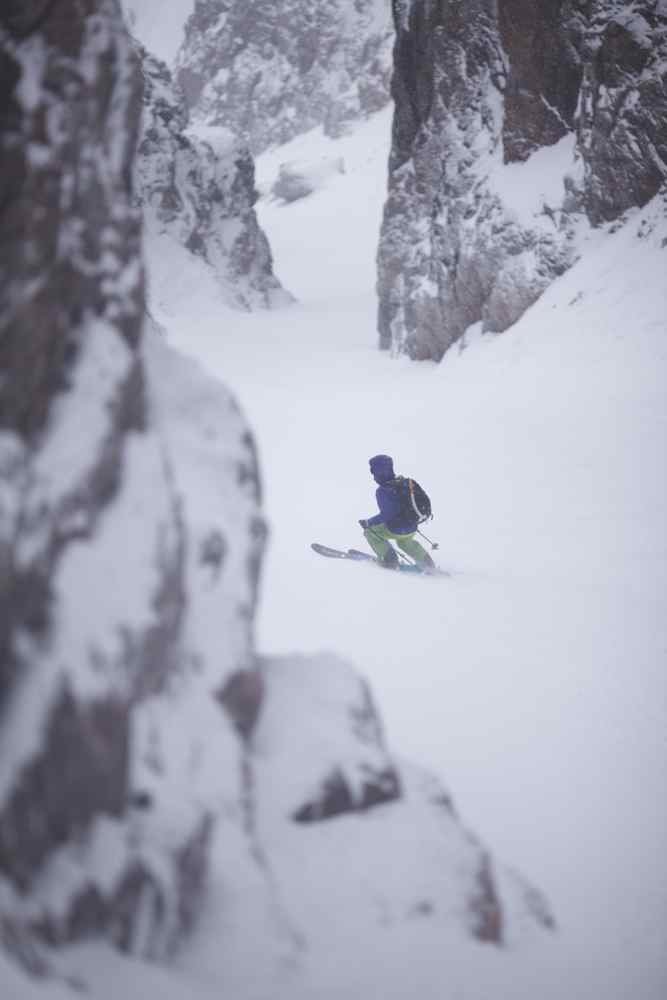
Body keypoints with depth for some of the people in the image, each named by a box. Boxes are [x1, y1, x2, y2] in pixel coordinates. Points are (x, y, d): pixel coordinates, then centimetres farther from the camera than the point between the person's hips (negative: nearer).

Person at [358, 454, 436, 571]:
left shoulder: (382, 491, -21)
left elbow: (386, 515, -26)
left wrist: (368, 522, -14)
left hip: (397, 530, -7)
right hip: (412, 529, 8)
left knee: (369, 531, 12)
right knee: (404, 542, 39)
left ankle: (389, 560, 8)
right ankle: (426, 563, 36)